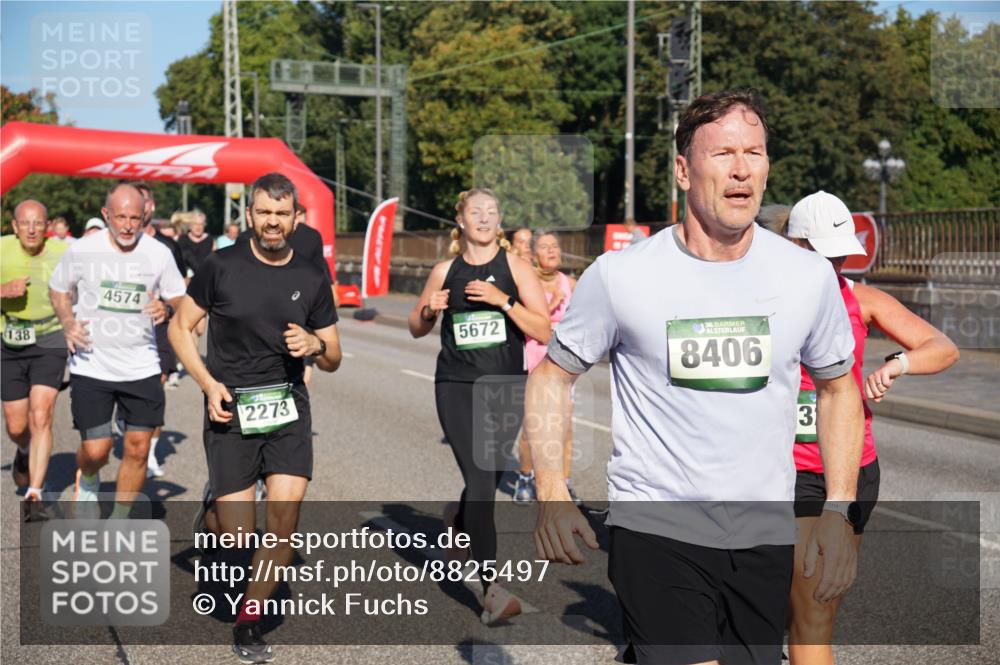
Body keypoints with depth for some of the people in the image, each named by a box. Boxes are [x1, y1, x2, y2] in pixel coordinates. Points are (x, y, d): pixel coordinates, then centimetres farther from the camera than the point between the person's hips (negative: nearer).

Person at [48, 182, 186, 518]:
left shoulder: (159, 253, -2)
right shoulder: (81, 250, -5)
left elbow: (179, 299, 8)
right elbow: (58, 290, 11)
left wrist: (166, 309, -15)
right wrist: (68, 323, -6)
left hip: (141, 367, 1)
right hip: (91, 365, -1)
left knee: (138, 448, 0)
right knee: (95, 450, -5)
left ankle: (119, 520, 21)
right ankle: (87, 480, 33)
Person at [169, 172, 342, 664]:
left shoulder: (312, 280, 4)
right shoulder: (221, 267, -3)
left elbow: (332, 360, 11)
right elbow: (180, 327, 4)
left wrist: (315, 345, -13)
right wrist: (209, 384, -9)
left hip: (287, 406, 2)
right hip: (230, 408, -2)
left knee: (286, 514, -13)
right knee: (238, 535, -3)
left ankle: (249, 620, 8)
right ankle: (212, 511, 37)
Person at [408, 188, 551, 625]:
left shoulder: (515, 268, 0)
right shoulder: (444, 272, 5)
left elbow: (544, 331, -9)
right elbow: (416, 329, 16)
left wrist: (503, 300, -19)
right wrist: (428, 312, -6)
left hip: (506, 387, 1)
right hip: (457, 387, -1)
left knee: (489, 479, 14)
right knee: (479, 479, -12)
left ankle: (459, 523, 50)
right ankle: (492, 591, -13)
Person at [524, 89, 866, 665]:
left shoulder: (809, 276, 0)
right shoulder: (621, 274, -7)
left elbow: (838, 388, 13)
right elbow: (554, 374, 3)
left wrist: (839, 511, 5)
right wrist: (552, 493, -9)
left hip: (766, 538, 4)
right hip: (654, 530, -3)